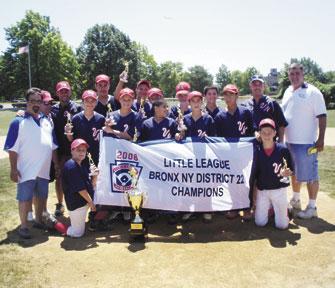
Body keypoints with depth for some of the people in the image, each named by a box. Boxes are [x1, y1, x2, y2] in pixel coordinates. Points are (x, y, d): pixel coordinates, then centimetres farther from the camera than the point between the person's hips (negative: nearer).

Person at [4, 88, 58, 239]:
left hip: (44, 169, 5)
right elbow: (12, 148, -9)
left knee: (41, 196, 15)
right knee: (25, 198, 3)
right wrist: (13, 169, -13)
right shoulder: (18, 122, -6)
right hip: (27, 170, -5)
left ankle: (38, 220, 32)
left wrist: (56, 164, 12)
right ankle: (23, 226, 16)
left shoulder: (47, 121, 10)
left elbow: (53, 145, 15)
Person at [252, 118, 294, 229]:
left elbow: (292, 170, -4)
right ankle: (269, 208, 35)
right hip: (262, 190, 2)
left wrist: (287, 172, -26)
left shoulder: (283, 149, -11)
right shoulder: (257, 151, -5)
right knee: (260, 223, 5)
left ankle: (284, 208, 31)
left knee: (282, 225, -1)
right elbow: (254, 172, 4)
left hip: (279, 189, -2)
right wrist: (254, 188, 5)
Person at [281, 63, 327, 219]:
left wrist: (321, 139, -16)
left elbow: (322, 116, -11)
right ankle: (296, 200, 35)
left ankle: (312, 207, 12)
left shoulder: (312, 92, -8)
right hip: (290, 141, 7)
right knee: (294, 172, 19)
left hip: (307, 142, -7)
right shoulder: (288, 92, 12)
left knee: (310, 175, 1)